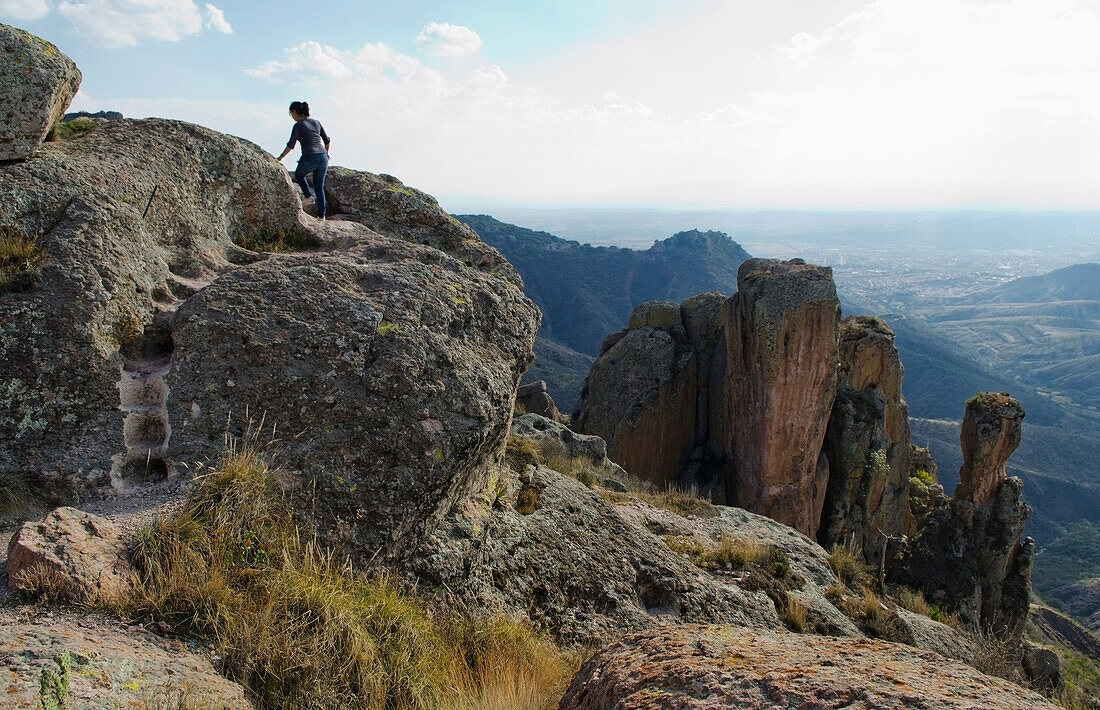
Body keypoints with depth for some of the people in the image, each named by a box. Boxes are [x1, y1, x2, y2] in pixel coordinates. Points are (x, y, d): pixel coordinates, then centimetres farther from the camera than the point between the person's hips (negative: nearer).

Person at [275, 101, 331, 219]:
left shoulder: (298, 125, -4)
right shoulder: (316, 122, 13)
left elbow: (291, 145, -9)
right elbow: (327, 140, 17)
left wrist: (280, 157, 0)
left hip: (309, 158, -5)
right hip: (322, 158, 5)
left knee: (298, 174, 28)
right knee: (319, 188, 12)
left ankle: (307, 195, 13)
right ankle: (322, 215, 8)